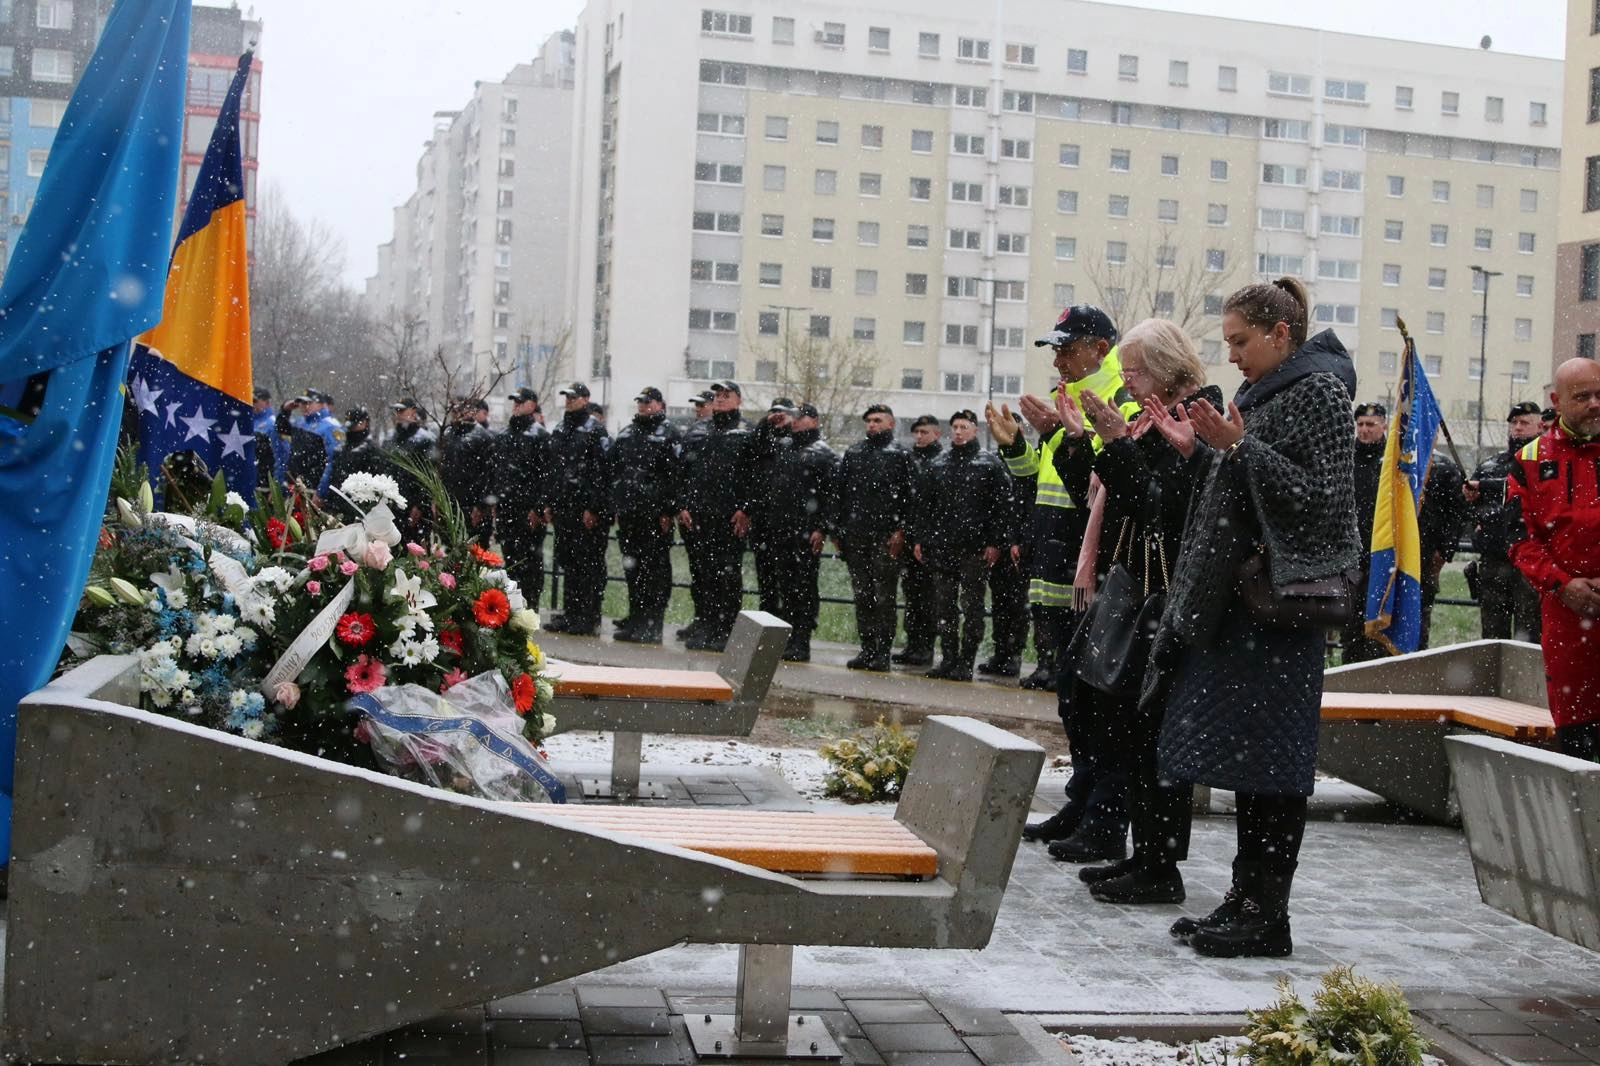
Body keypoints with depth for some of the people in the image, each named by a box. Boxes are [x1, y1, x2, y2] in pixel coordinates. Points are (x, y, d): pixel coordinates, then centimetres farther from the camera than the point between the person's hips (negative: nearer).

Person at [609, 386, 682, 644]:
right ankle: (636, 618, 20)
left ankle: (652, 625, -4)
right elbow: (612, 468, 20)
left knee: (655, 568, -5)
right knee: (632, 567, 12)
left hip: (655, 515, -7)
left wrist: (667, 511, -16)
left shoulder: (668, 434, -2)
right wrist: (615, 506, 12)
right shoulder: (625, 433, 19)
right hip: (628, 514, 7)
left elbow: (674, 475, -10)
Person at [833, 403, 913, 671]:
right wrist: (837, 530, 10)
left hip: (886, 537, -5)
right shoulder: (853, 453, 16)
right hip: (855, 536, 5)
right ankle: (867, 648, 13)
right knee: (862, 594, 7)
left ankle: (883, 651, 1)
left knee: (883, 596, -4)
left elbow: (907, 497, -3)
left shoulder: (900, 455, 2)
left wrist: (900, 531, -12)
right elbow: (840, 493, 16)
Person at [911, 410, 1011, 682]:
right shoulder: (938, 464, 14)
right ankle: (948, 659, 14)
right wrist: (918, 538, 8)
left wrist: (995, 542, -11)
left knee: (972, 607, -1)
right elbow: (924, 504, 16)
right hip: (941, 547, 5)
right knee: (944, 606, 7)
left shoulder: (990, 464, 1)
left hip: (975, 549, -5)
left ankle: (966, 662, 3)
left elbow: (1001, 506, -4)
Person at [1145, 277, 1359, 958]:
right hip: (1236, 595, 9)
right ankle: (1246, 898, 18)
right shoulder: (1262, 393, 18)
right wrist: (1199, 449, 8)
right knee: (1241, 750, 11)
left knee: (1269, 755, -6)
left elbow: (1314, 495, -16)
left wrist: (1238, 446, -20)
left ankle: (1268, 916, -1)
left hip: (1281, 596, -9)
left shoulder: (1319, 391, -8)